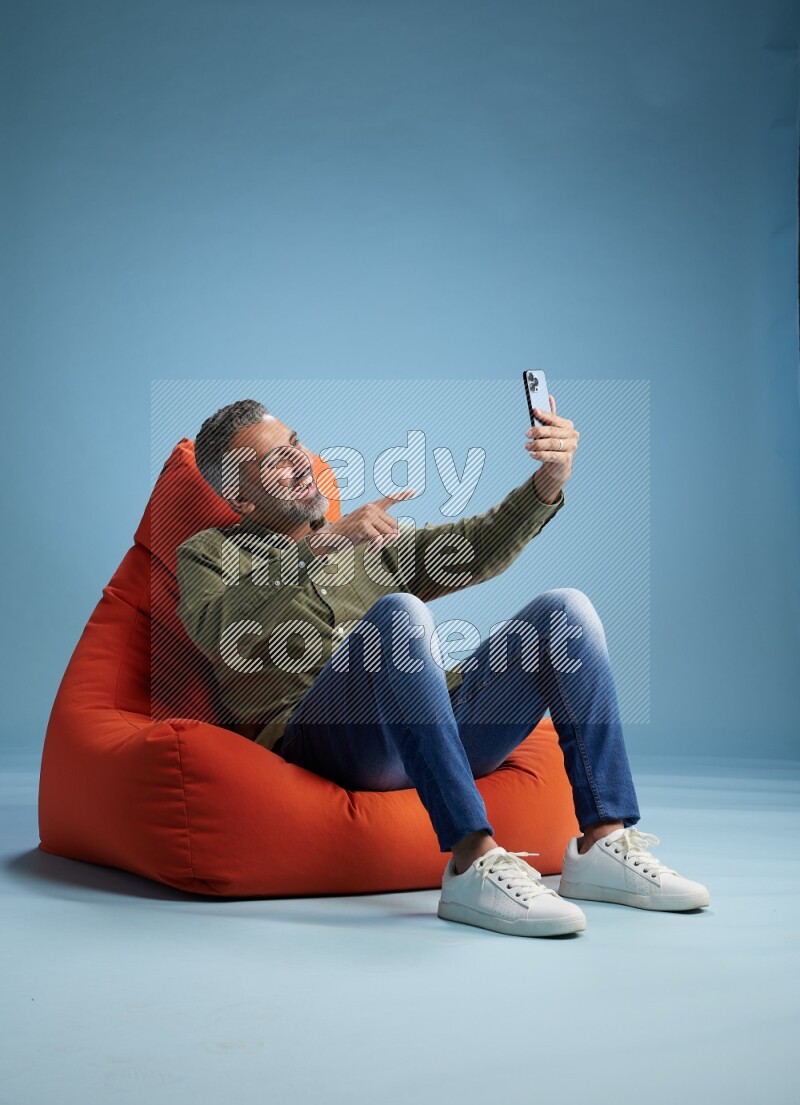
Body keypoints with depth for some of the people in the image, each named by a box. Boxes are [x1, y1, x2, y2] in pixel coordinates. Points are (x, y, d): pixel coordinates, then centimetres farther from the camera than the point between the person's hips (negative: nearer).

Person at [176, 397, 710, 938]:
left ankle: (603, 845, -20)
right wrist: (320, 544, -17)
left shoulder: (372, 541, 32)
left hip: (443, 731, 5)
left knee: (565, 608, -11)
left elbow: (477, 549, 17)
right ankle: (474, 863, -41)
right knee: (399, 612, -33)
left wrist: (547, 482, -1)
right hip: (320, 734, -5)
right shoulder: (208, 553, 17)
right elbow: (216, 632, -7)